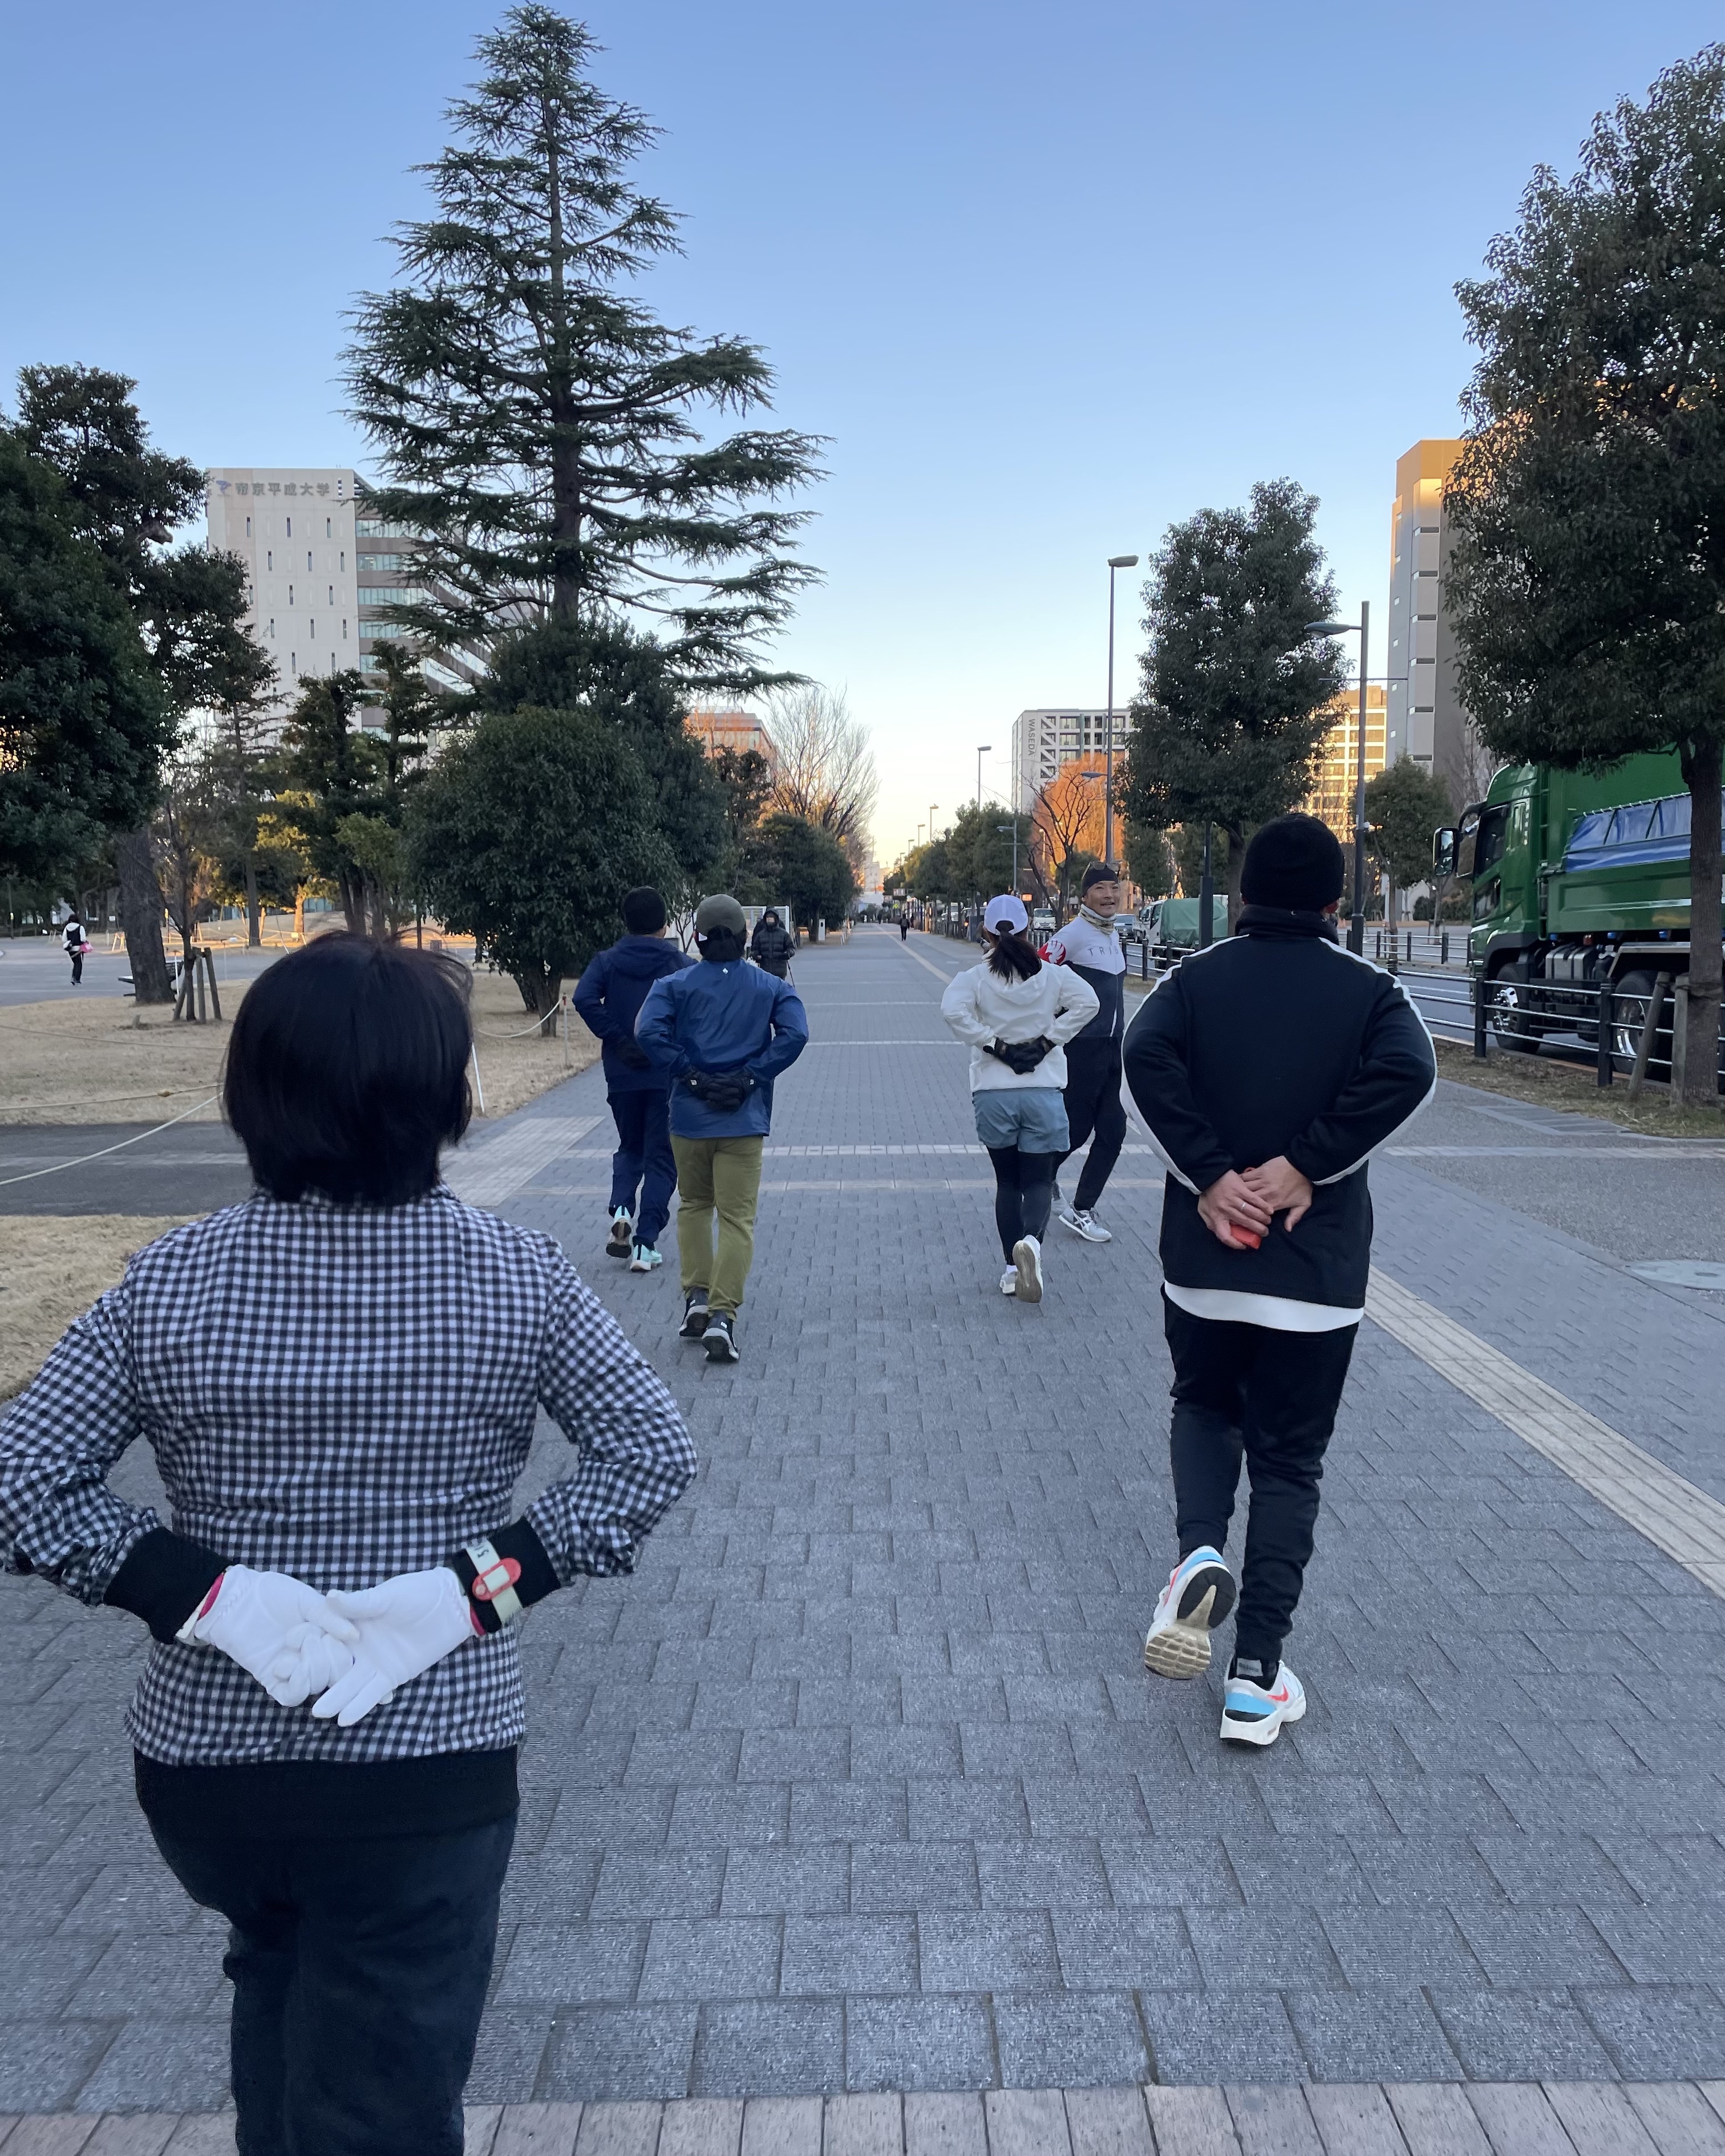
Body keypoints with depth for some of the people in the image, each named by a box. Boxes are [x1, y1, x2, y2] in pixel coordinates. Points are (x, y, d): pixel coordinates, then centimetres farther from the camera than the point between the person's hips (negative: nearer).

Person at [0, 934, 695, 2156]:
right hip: (430, 1775, -3)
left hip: (204, 1769, 3)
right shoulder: (517, 1276, -12)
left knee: (282, 1971, 34)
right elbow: (652, 1450, -14)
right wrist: (484, 1581, -14)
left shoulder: (169, 1285, -9)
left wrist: (200, 1586, -11)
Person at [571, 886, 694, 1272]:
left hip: (622, 1075, 2)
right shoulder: (682, 964, -2)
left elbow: (583, 999, -15)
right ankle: (646, 1245, 1)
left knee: (629, 1148, 22)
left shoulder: (608, 962, 2)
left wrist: (617, 1041, -9)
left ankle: (621, 1208, -3)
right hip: (669, 1076, -2)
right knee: (661, 1157, 7)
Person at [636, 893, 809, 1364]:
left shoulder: (675, 985, 2)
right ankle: (722, 1315, -9)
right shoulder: (772, 987, 3)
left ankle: (696, 1297, 17)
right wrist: (751, 1076, -9)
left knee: (694, 1204, 21)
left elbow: (649, 1031, -14)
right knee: (737, 1218, 0)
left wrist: (691, 1075, -8)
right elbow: (794, 1034, -13)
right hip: (744, 1119, -1)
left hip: (689, 1114, 1)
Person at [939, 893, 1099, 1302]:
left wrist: (995, 1045, -12)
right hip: (1044, 1093, 0)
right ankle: (1031, 1241, -27)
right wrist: (1048, 1040, -7)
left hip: (993, 1095, 1)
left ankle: (1013, 1267, 15)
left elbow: (952, 1009, -20)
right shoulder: (1052, 975, 0)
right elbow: (1087, 1002, -13)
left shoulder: (975, 978, -3)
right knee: (1038, 1180, 3)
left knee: (1008, 1181, 15)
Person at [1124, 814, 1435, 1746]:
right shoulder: (1369, 990, -1)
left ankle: (1199, 1550, -3)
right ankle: (1256, 1677, 10)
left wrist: (1207, 1177, -15)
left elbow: (1146, 1055, -18)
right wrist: (1306, 1166, -14)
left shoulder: (1196, 979, 1)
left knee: (1204, 1406, 24)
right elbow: (1408, 1072, -20)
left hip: (1203, 1261, 1)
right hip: (1317, 1272, -1)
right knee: (1288, 1460, 10)